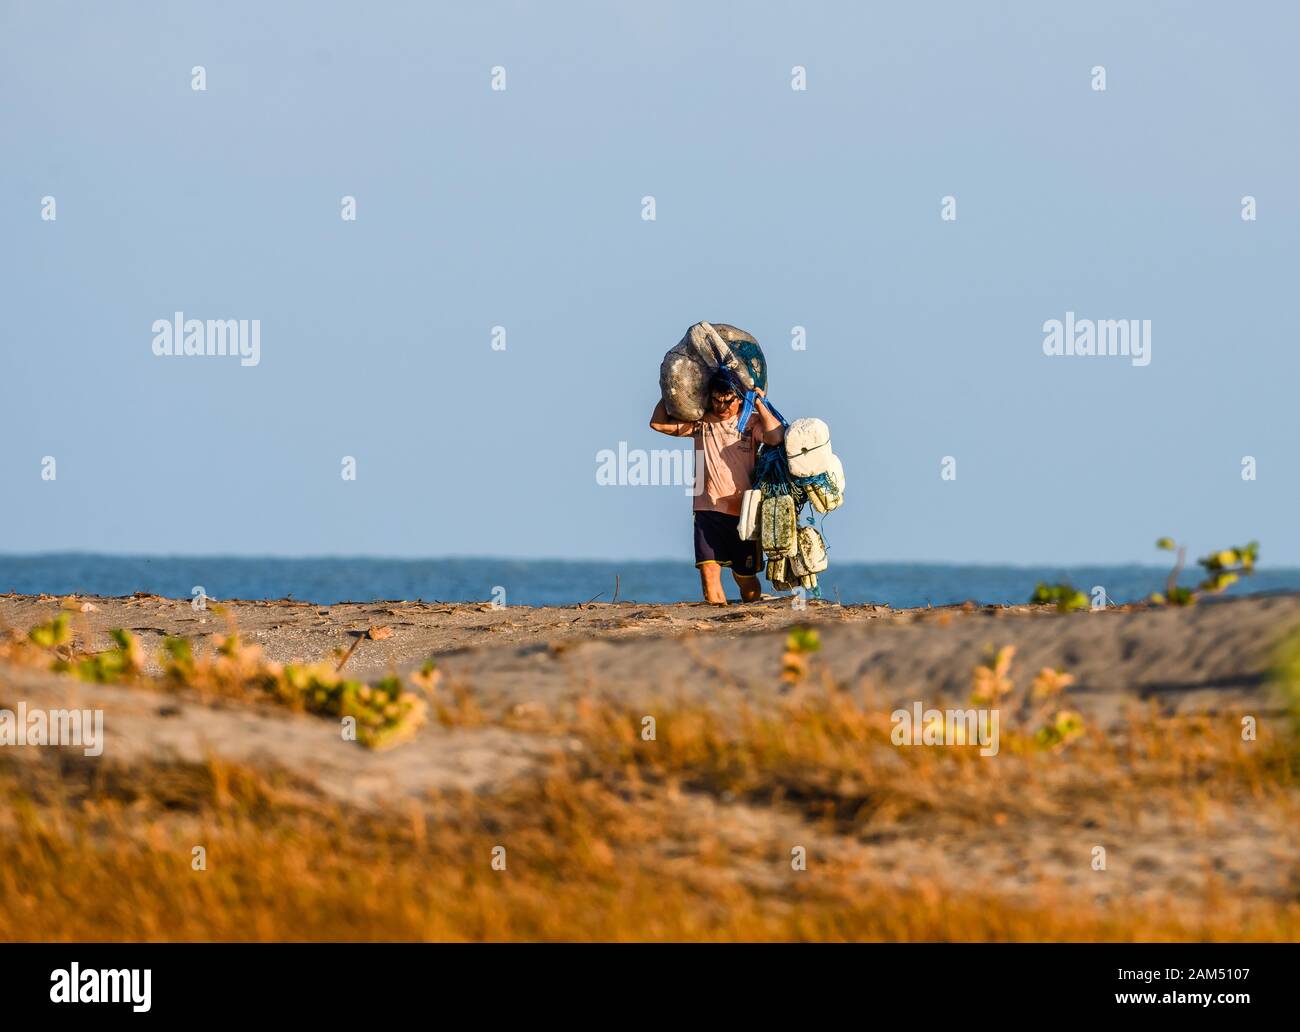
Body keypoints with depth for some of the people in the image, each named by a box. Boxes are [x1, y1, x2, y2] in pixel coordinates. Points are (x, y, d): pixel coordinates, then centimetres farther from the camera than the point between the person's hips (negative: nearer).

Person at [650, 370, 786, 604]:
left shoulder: (751, 422, 4)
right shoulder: (701, 421, 8)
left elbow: (776, 436, -16)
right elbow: (658, 423, 7)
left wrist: (760, 404, -10)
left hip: (743, 512, -1)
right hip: (708, 509, 1)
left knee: (746, 577, 7)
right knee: (709, 569, -14)